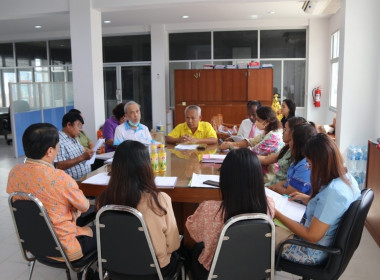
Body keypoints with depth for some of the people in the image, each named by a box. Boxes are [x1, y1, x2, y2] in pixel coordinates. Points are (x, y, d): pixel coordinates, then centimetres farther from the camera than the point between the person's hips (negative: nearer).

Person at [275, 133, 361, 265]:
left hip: (314, 253, -9)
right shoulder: (347, 178, -5)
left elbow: (312, 236, -27)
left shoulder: (332, 192, -33)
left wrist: (277, 214, -22)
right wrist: (305, 198, 9)